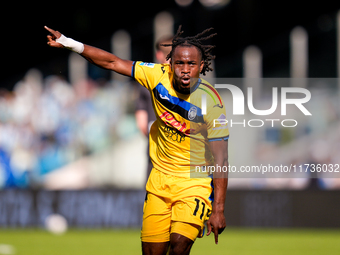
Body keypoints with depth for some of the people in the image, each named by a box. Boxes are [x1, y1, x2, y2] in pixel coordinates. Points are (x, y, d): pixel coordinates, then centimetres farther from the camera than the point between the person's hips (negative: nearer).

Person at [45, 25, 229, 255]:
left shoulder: (211, 104, -20)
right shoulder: (159, 76, -10)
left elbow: (220, 160, -16)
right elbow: (113, 63, -1)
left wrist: (218, 210, -18)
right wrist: (69, 43, -5)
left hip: (196, 180, -4)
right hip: (160, 177, 4)